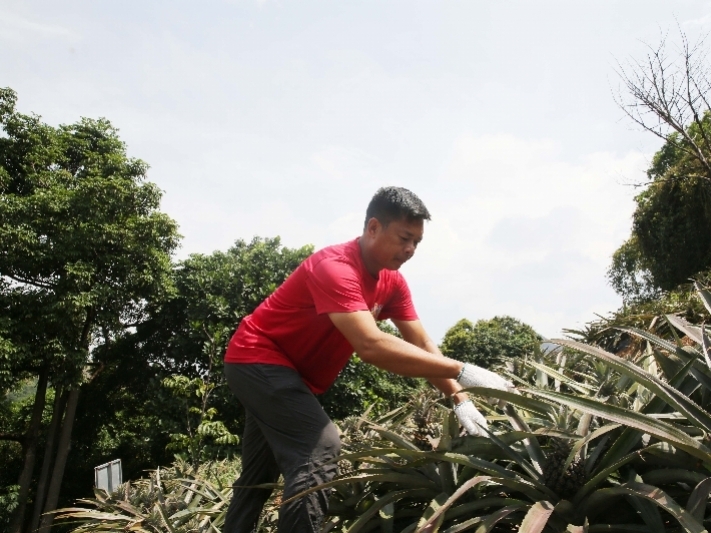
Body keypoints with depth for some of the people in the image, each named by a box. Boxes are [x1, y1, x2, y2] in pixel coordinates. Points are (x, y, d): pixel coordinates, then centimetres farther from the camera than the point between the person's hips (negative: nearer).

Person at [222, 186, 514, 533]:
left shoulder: (392, 282, -3)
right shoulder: (335, 268, -31)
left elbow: (422, 345, -5)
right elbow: (371, 346, -42)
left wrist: (460, 399, -18)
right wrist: (460, 371, -42)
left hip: (284, 370, 9)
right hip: (258, 358, -9)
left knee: (260, 476, 18)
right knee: (321, 448, -22)